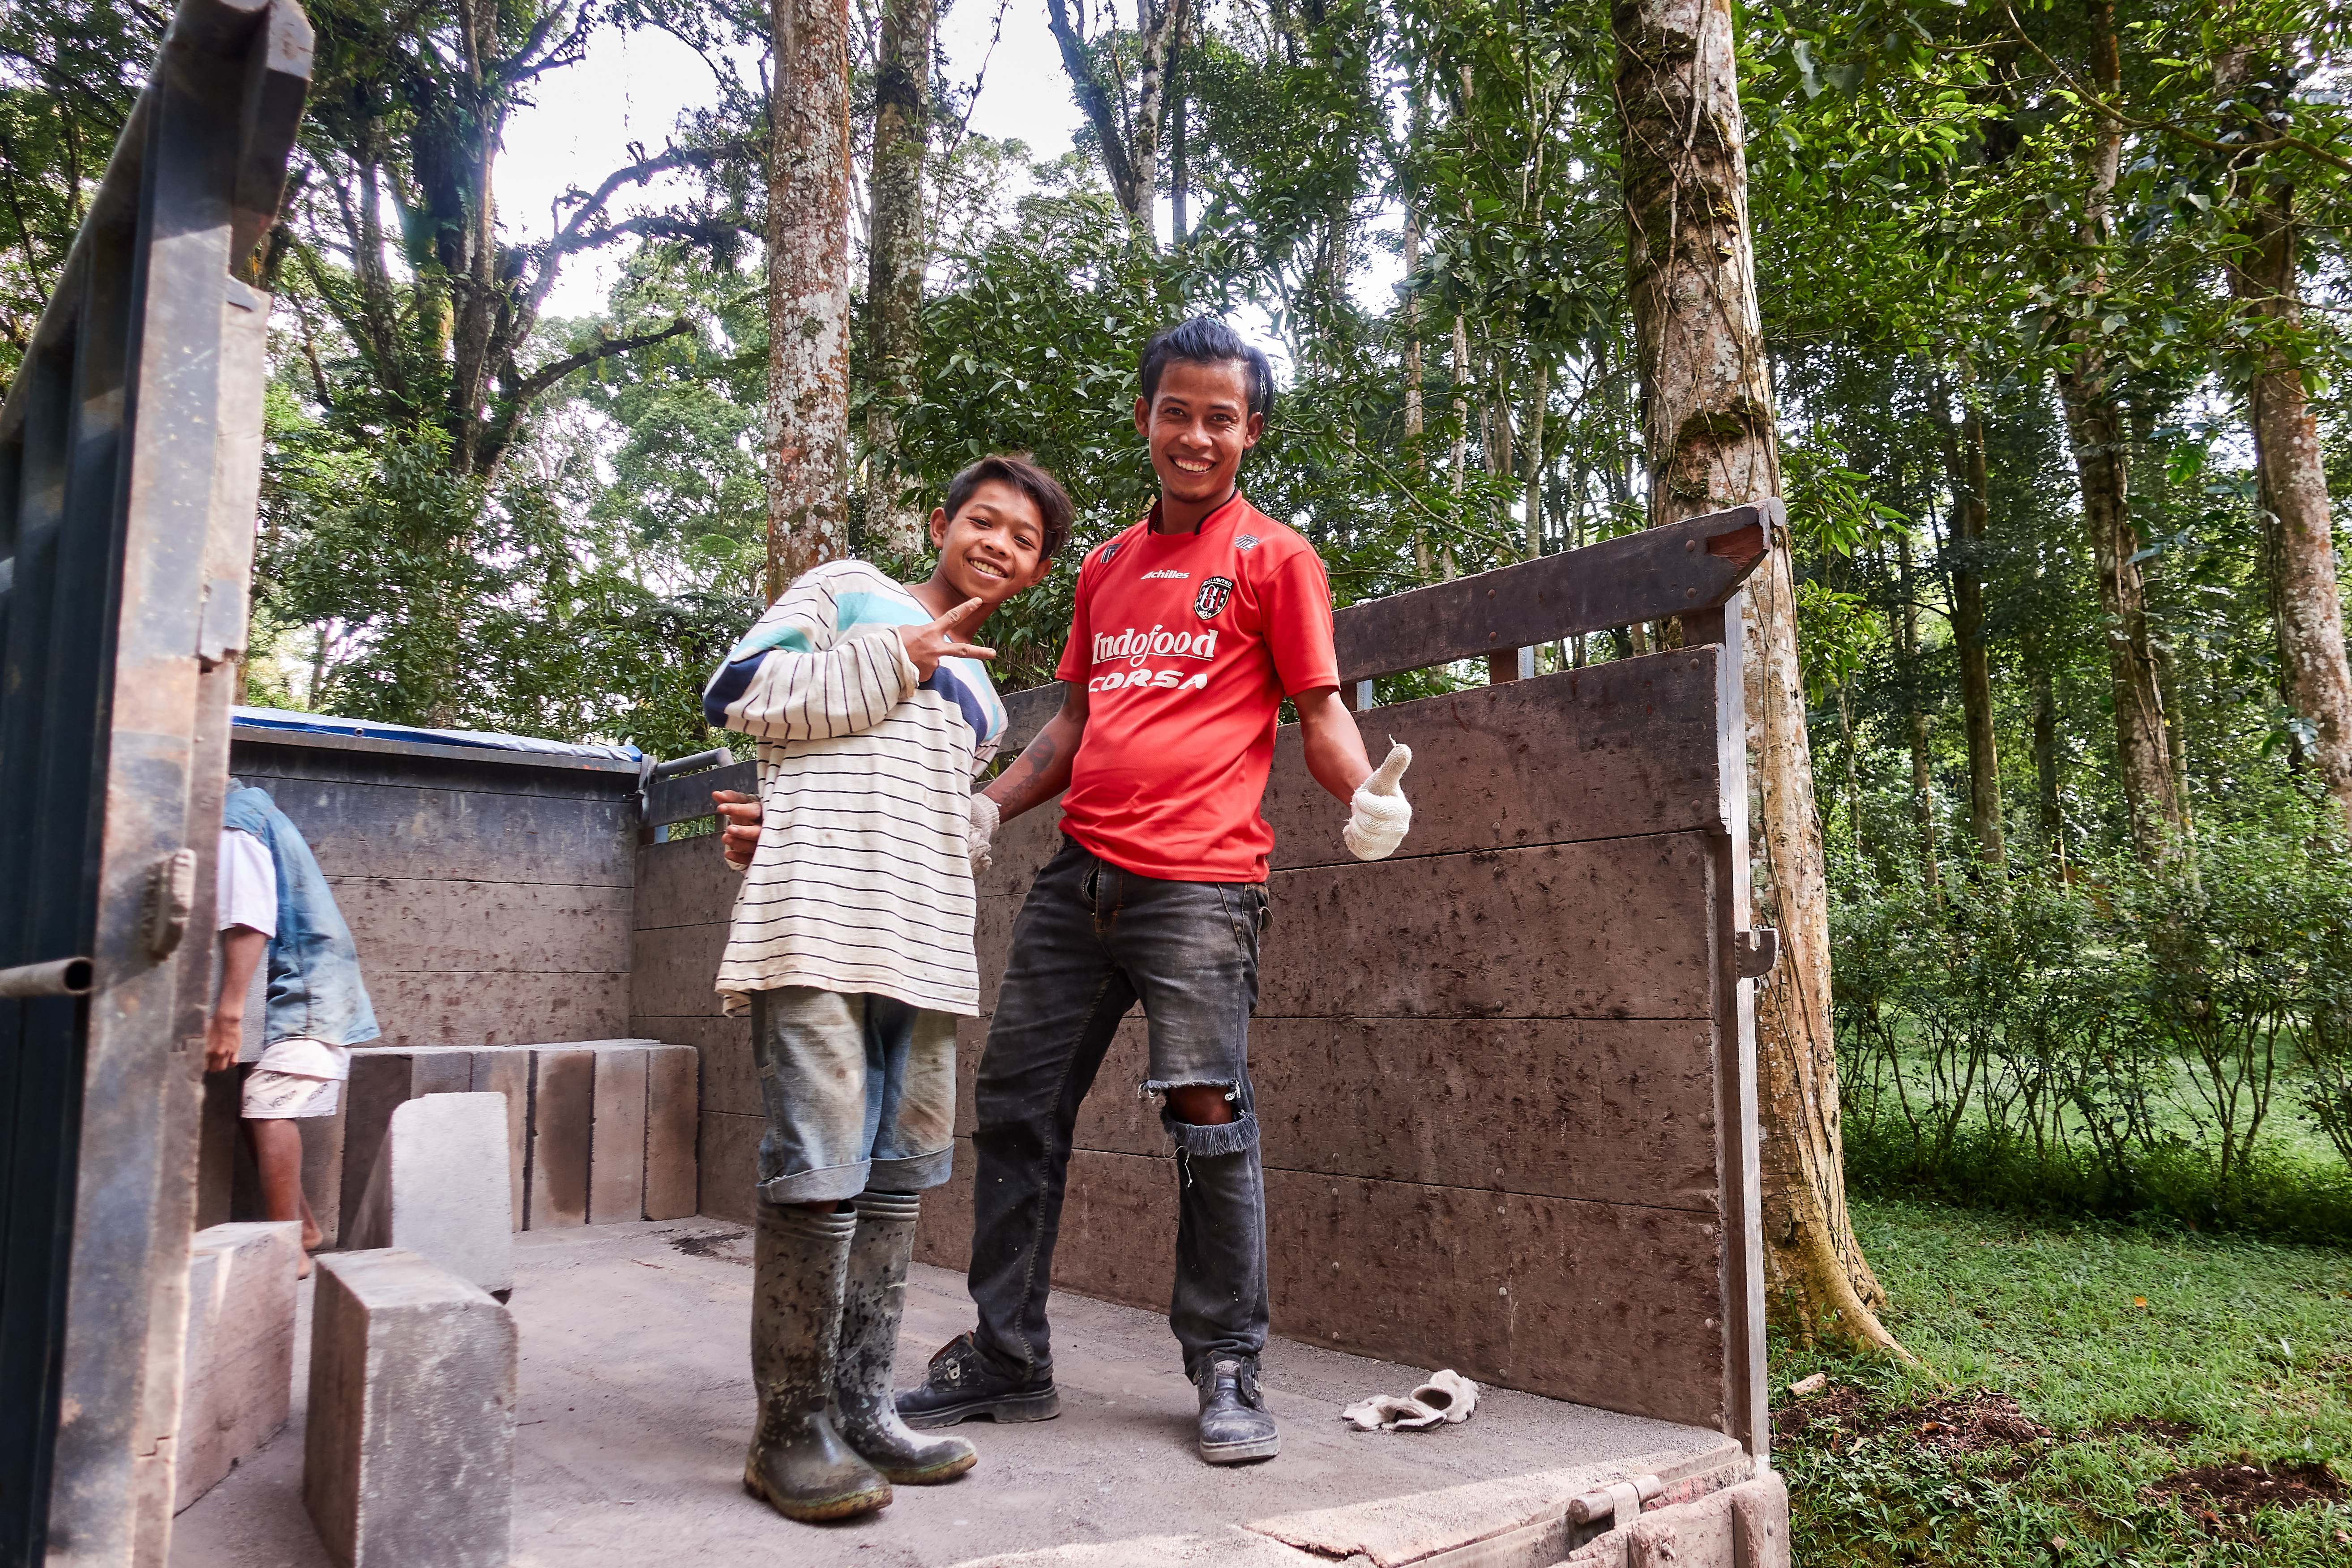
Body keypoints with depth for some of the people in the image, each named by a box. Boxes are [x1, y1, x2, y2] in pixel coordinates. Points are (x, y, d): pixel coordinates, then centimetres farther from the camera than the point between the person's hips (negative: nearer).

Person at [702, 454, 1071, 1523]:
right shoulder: (850, 590, 11)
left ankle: (860, 1405, 17)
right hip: (818, 928, -7)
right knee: (819, 1172, -10)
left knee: (900, 1174, 7)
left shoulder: (981, 697, 26)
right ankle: (791, 1432, 1)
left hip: (925, 945, 7)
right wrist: (897, 659, -3)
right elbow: (736, 691, -1)